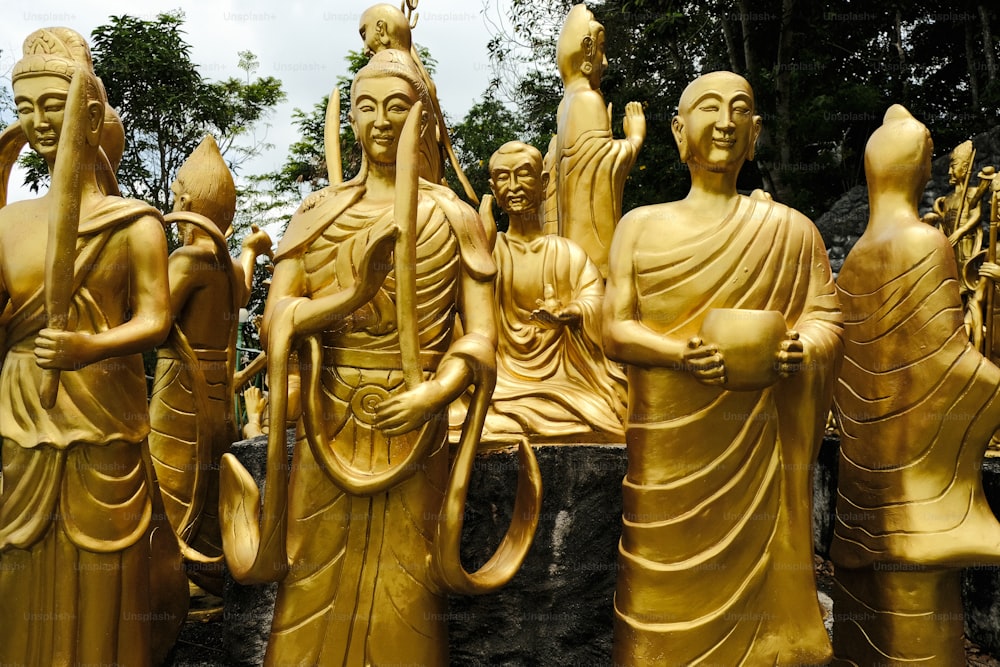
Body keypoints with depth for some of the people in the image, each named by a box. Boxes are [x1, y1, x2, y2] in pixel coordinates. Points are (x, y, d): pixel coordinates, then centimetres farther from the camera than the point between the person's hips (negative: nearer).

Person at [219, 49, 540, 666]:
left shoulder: (453, 216, 2)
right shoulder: (317, 213, 7)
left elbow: (482, 335, -2)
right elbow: (276, 320, -2)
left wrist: (435, 391, -20)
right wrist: (351, 294, -19)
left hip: (414, 433, -1)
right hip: (328, 430, 2)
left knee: (401, 609, 6)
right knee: (316, 597, 9)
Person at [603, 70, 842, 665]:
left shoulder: (790, 230, 7)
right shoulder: (641, 226, 6)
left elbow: (827, 316, 6)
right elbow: (614, 330, 2)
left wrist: (800, 349, -16)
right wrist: (684, 354, -16)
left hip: (755, 439, 0)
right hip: (666, 440, 0)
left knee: (752, 575, 6)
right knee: (670, 592, 5)